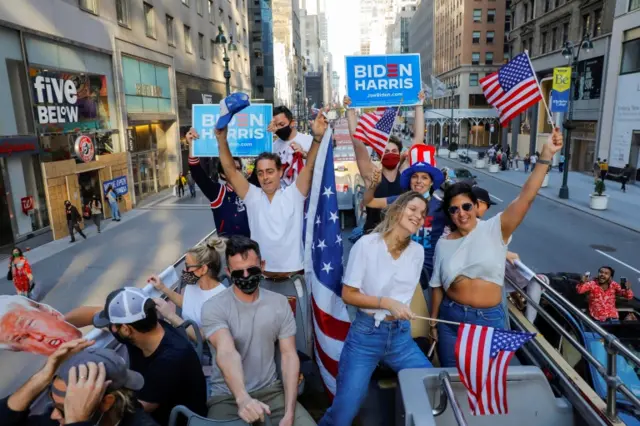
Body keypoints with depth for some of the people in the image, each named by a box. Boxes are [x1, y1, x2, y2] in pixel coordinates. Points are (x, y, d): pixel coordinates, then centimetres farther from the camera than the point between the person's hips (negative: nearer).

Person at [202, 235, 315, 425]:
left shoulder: (280, 303, 0)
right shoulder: (213, 308, -12)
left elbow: (289, 355, -2)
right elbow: (226, 352, -27)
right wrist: (243, 398, -44)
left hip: (271, 390, 2)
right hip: (227, 396, -2)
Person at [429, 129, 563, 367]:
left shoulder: (494, 229, -8)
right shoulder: (444, 243, 0)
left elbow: (526, 197, -20)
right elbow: (438, 285, 6)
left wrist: (546, 157, -29)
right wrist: (433, 321, 10)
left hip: (489, 319, -2)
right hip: (451, 318, 2)